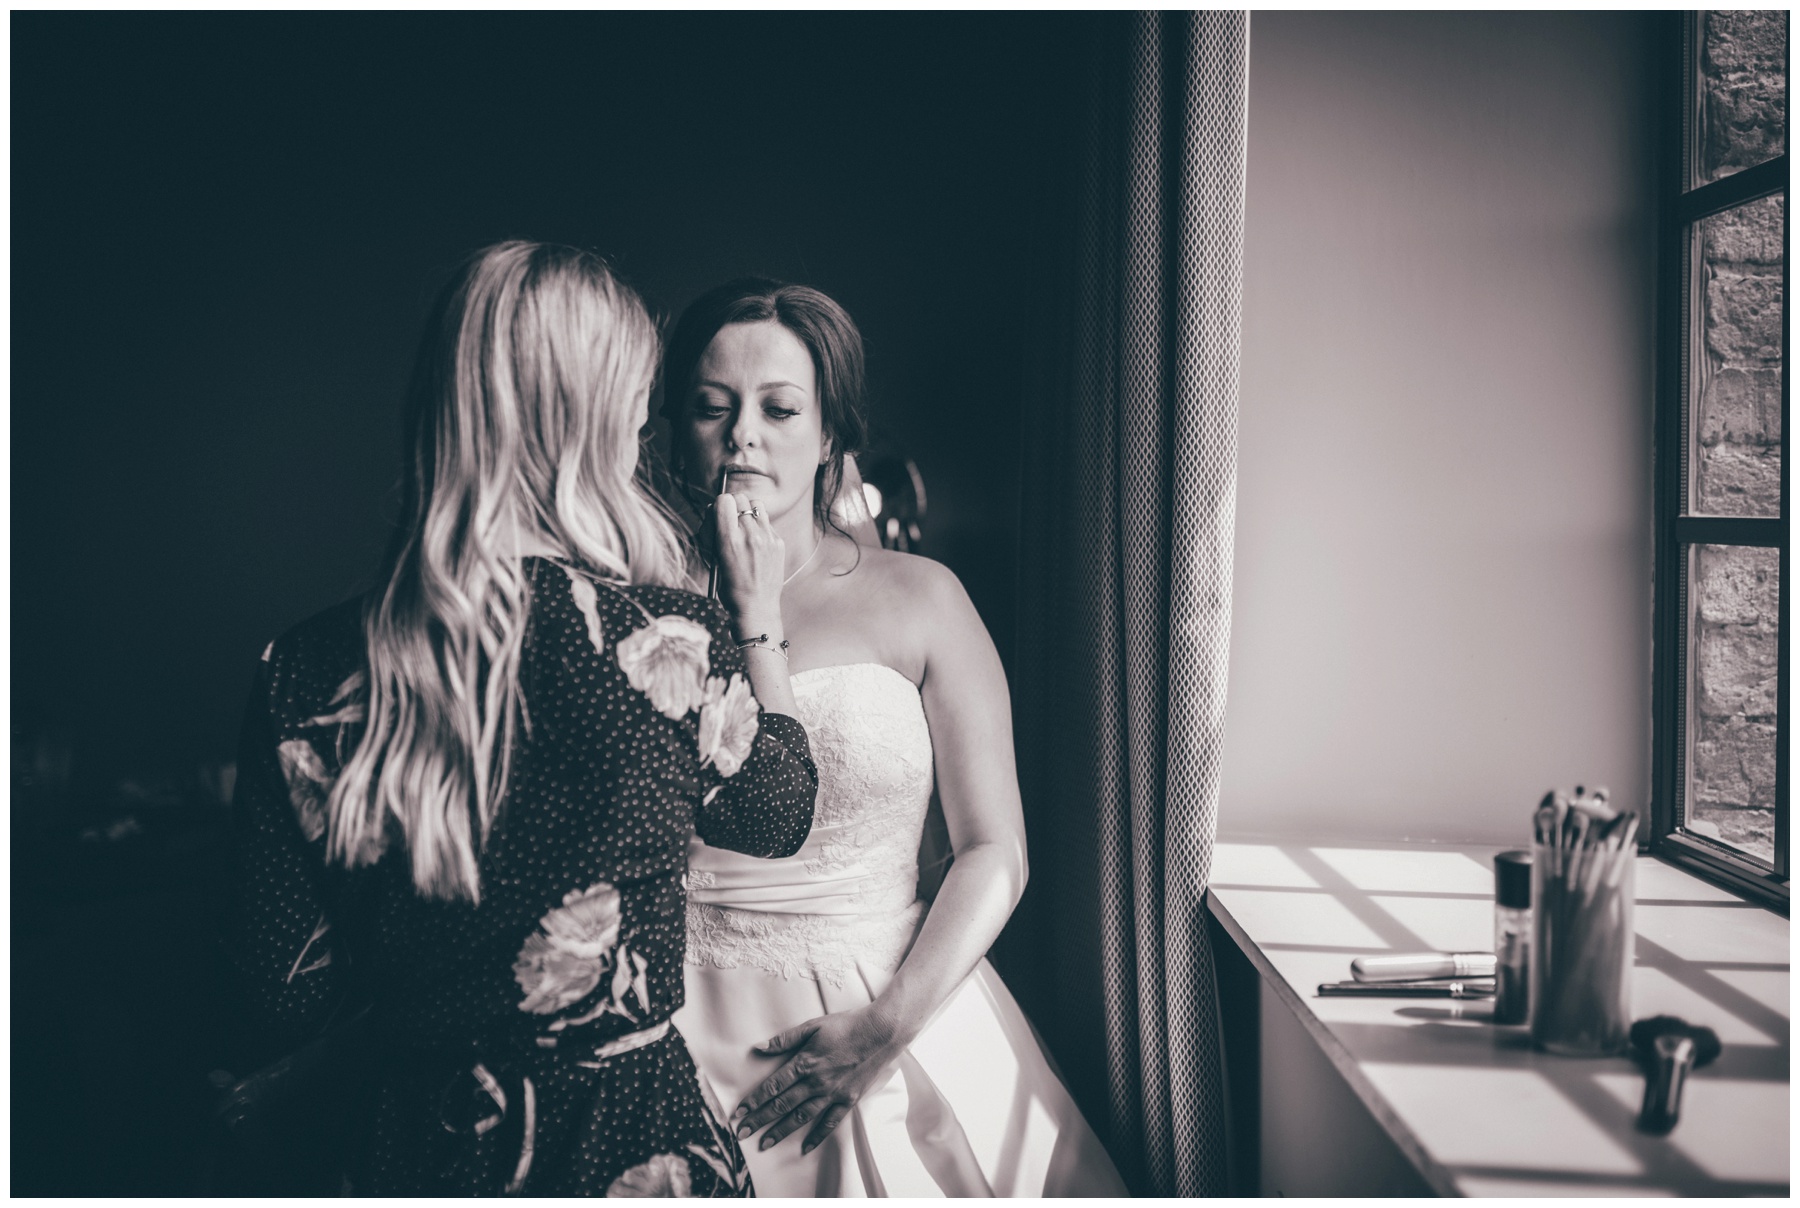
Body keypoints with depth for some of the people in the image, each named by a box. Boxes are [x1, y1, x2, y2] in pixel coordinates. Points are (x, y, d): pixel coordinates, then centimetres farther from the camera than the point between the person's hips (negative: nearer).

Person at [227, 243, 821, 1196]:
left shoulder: (305, 669, -12)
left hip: (411, 1150, 3)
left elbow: (292, 989, -4)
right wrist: (760, 616, 10)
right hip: (629, 1143, -2)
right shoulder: (666, 639, -20)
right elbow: (780, 818, 1)